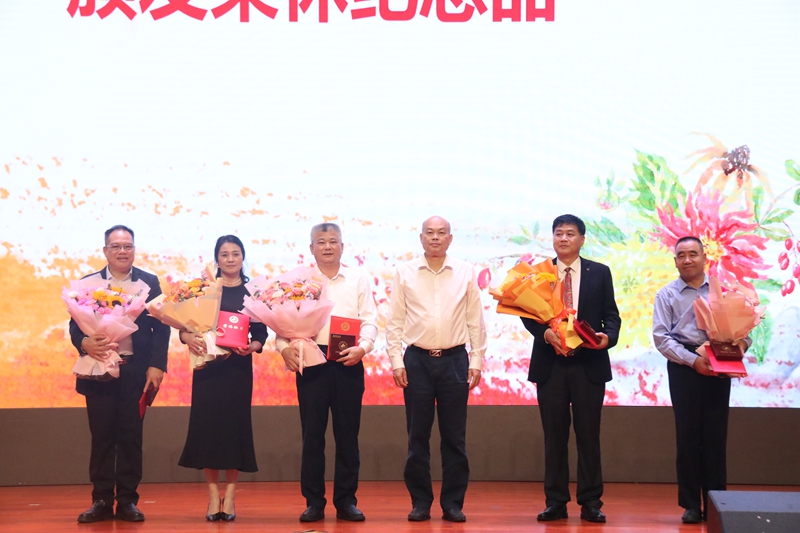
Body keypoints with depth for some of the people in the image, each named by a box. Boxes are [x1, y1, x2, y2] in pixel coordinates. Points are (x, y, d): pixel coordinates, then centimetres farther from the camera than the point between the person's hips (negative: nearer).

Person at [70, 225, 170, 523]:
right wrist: (84, 342, -18)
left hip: (136, 371, -1)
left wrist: (157, 365, -8)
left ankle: (127, 501, 10)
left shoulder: (150, 283, 5)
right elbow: (74, 324, 4)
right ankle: (102, 501, 10)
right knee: (102, 437, 4)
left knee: (131, 437, 4)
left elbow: (161, 327, 2)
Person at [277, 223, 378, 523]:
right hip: (310, 361, 0)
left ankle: (346, 500, 12)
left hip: (348, 362, 0)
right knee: (312, 432, 2)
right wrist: (284, 347, -14)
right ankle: (313, 502, 9)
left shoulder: (358, 280, 10)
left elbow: (369, 320, 4)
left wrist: (363, 347, -13)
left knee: (347, 432, 3)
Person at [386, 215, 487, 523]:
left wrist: (476, 361, 2)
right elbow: (394, 322, 4)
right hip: (417, 359, 0)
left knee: (454, 437, 4)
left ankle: (453, 503, 13)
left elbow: (475, 322, 6)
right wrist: (396, 361, -3)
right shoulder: (405, 273, 3)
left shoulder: (465, 273, 4)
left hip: (454, 359, 0)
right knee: (417, 435, 5)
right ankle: (420, 502, 14)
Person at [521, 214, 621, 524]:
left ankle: (590, 502, 11)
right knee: (554, 436, 6)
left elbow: (611, 314, 4)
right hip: (550, 364, 1)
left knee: (589, 435, 3)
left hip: (589, 364, 0)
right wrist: (546, 333, -17)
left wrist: (608, 335, -16)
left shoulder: (600, 273, 6)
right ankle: (555, 502, 13)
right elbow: (528, 314, 1)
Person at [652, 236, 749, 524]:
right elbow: (661, 337, -5)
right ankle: (691, 504, 10)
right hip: (683, 368, -1)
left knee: (715, 435, 2)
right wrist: (693, 360, -16)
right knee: (688, 435, 3)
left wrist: (741, 342, -15)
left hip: (718, 368, 1)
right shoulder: (666, 295, 4)